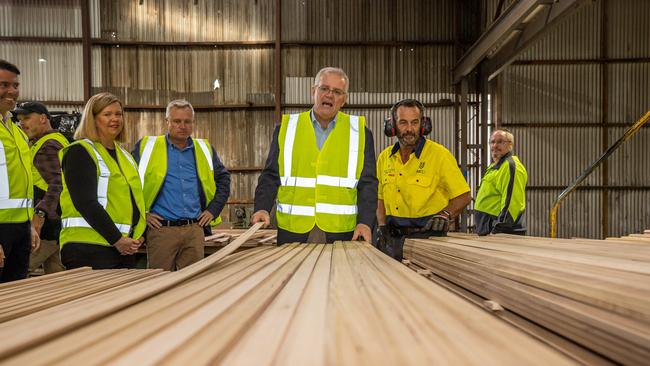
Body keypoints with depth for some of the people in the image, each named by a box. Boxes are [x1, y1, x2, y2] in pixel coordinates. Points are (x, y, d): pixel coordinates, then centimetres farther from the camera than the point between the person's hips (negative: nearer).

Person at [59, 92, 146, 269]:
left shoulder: (125, 155, 18)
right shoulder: (79, 152, -5)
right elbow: (86, 203, -16)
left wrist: (138, 236, 4)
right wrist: (117, 239, -18)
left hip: (125, 247, 7)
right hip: (89, 248, -7)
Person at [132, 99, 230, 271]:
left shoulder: (204, 149, 13)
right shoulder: (147, 146, 3)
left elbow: (223, 179, 22)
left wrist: (213, 209, 11)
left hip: (195, 230, 3)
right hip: (161, 229, -3)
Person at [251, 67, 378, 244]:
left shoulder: (359, 132, 8)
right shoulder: (287, 128, 9)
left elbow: (367, 183, 5)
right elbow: (271, 176, 8)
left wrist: (365, 222, -8)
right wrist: (262, 208, -8)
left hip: (342, 232, 0)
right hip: (293, 230, 1)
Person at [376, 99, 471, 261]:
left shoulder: (439, 154, -7)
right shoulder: (384, 158, 8)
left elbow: (463, 196, -2)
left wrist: (445, 214, -17)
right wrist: (382, 226, 4)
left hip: (427, 235, -4)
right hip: (393, 238, 4)